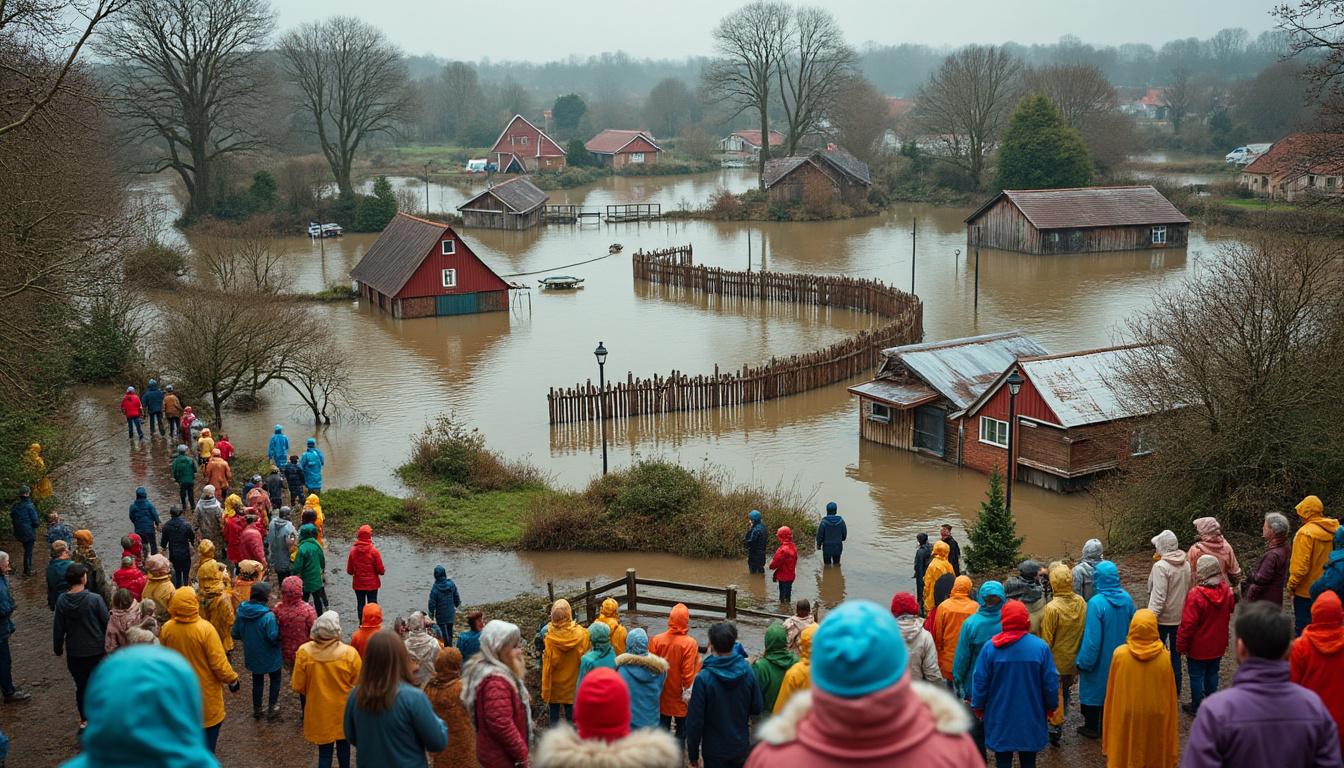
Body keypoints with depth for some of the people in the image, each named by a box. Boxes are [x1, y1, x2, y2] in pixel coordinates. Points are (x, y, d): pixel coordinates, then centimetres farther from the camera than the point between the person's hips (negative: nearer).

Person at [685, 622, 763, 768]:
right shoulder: (747, 672, -11)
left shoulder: (703, 678, -22)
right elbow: (757, 708, -1)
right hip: (741, 747, 3)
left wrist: (693, 754, -5)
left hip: (715, 750, -3)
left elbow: (695, 719, -17)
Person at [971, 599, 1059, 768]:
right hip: (1031, 721, 1)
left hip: (1000, 719, 0)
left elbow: (980, 681, -6)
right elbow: (1051, 682, -4)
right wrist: (1050, 706, 12)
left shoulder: (990, 647, -12)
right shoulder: (1040, 646, -11)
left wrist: (978, 707, 9)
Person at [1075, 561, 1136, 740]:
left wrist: (1083, 662, -12)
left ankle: (1092, 727, 26)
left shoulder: (1096, 603, -29)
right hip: (1119, 657, 5)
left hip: (1099, 658, -5)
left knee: (1094, 689, 14)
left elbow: (1092, 638, -24)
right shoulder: (1126, 598, -10)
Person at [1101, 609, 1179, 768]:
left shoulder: (1119, 654, -16)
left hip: (1126, 718, 0)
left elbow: (1112, 691, -7)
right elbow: (1169, 693, -7)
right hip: (1156, 718, 0)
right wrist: (1173, 719, 7)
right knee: (1154, 754, 18)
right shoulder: (1164, 657, -16)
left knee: (1125, 754, 16)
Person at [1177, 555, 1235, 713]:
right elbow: (1230, 609, 11)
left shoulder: (1196, 595, -28)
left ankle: (1197, 707, 21)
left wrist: (1181, 645, -10)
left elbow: (1188, 624, -22)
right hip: (1218, 646, 6)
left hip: (1198, 647, -6)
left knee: (1197, 676, 10)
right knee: (1212, 674, 20)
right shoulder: (1226, 590, -8)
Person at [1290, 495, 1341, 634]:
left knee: (1303, 629, 2)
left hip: (1306, 591, -7)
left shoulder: (1306, 532, -19)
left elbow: (1301, 565, -20)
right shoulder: (1334, 530, 2)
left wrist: (1292, 584, -8)